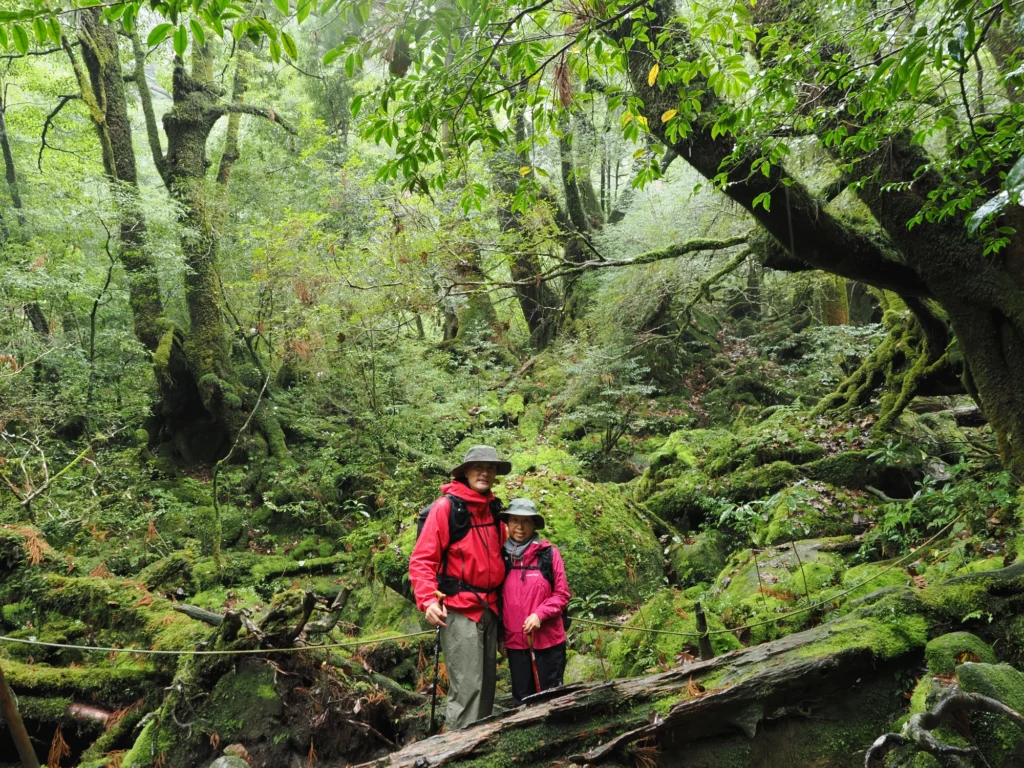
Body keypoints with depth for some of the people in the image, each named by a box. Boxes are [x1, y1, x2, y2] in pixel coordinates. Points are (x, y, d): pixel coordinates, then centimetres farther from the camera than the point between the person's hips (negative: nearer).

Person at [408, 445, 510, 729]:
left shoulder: (494, 511, 10)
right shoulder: (446, 506, -10)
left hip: (489, 609, 7)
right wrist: (428, 601, -22)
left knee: (486, 684, 14)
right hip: (459, 610, -7)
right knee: (467, 687, -7)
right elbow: (421, 560, -12)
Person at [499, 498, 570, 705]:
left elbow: (562, 594, -3)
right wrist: (500, 634, 9)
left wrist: (540, 614, -18)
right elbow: (498, 598, 9)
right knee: (521, 699, 12)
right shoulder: (501, 555, 1)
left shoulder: (549, 554, -5)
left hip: (548, 641, -2)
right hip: (515, 642, 2)